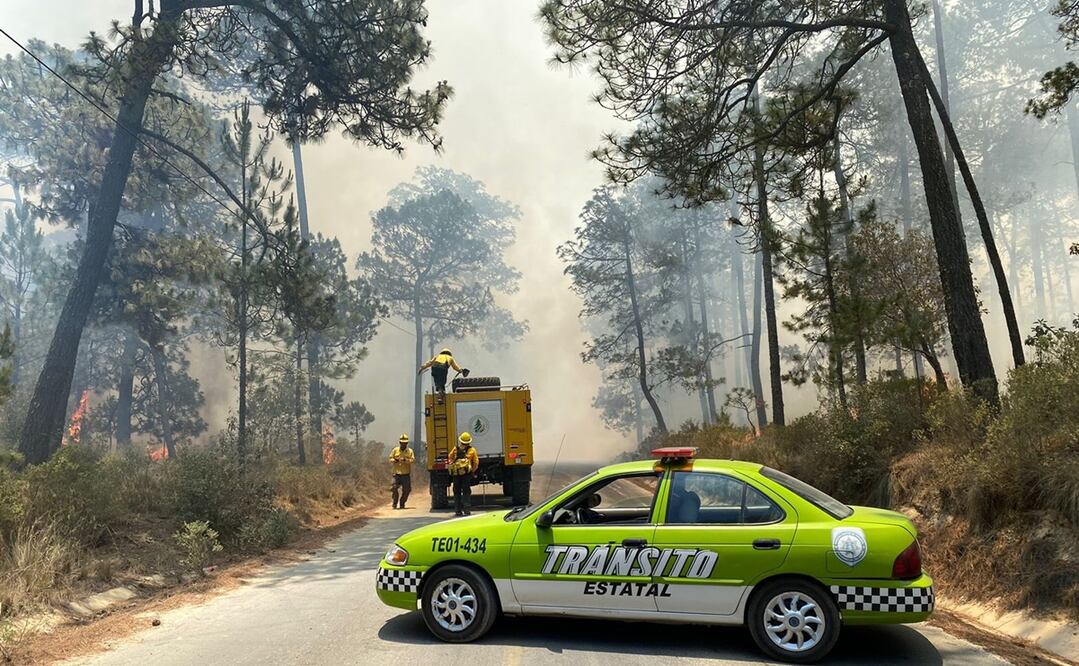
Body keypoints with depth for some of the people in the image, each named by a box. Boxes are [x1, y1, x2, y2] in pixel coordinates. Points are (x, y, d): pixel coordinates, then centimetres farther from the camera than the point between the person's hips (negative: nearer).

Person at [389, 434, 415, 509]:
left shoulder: (410, 451, 5)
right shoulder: (395, 450, 8)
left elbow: (413, 460, -7)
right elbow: (390, 459, 7)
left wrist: (406, 460, -24)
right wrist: (395, 460, -15)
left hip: (406, 475, 0)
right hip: (397, 474, 0)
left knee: (406, 490, 0)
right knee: (395, 488, -13)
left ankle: (402, 504, 18)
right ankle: (395, 503, 6)